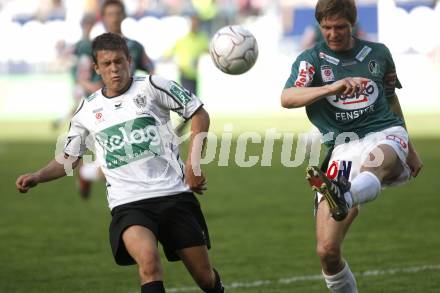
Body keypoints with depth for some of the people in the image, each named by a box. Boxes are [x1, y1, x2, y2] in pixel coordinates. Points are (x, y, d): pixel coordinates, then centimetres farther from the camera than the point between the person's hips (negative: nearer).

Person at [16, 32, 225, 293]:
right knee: (148, 259, -31)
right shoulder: (87, 110, 10)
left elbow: (199, 114, 5)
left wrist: (193, 164, -4)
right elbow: (69, 158, 22)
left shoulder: (151, 87, 1)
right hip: (128, 205, 0)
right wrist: (37, 177, 5)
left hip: (175, 194, 0)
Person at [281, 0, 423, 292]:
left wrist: (410, 149, 36)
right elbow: (287, 98, -15)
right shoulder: (312, 60, 5)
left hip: (386, 135, 0)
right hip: (343, 146, 0)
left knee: (375, 161, -42)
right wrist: (332, 87, -31)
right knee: (327, 250, -12)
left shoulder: (378, 53, 13)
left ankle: (344, 197, -72)